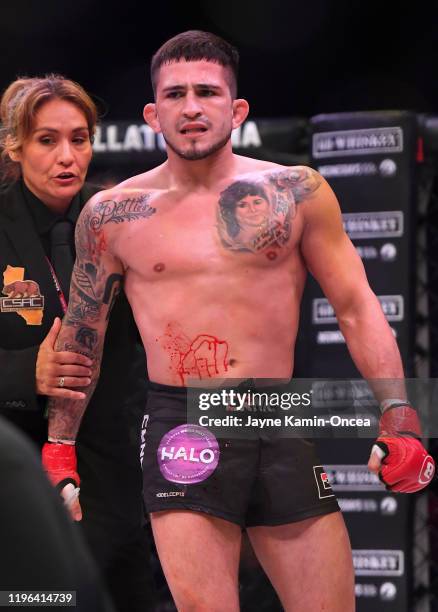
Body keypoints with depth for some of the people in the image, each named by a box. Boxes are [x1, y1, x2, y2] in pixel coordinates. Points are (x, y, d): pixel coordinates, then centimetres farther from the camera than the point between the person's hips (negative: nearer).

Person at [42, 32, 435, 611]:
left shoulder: (296, 192, 4)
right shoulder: (112, 214, 4)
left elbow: (358, 309, 6)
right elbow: (81, 333, 14)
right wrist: (60, 444, 14)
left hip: (284, 428, 1)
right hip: (182, 429, -1)